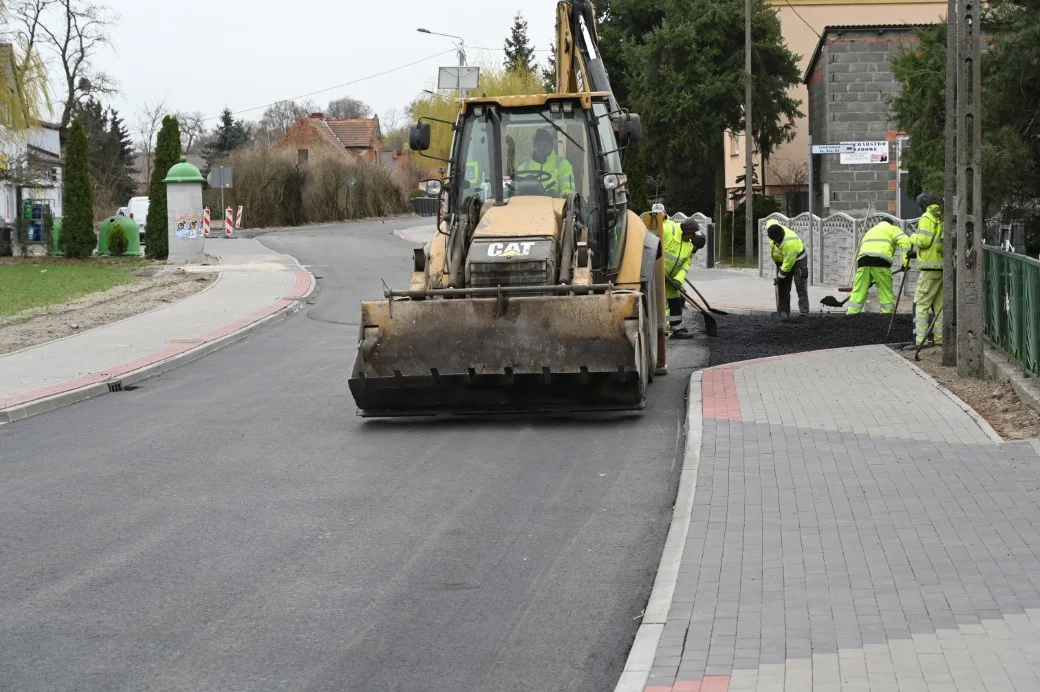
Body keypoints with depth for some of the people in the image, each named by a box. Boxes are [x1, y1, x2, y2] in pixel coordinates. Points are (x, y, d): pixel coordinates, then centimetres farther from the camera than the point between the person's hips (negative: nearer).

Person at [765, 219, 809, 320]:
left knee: (800, 287, -12)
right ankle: (784, 312, 5)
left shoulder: (789, 242, -38)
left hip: (797, 260, -7)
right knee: (783, 287, 3)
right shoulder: (772, 227, -19)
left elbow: (788, 262, -30)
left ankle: (804, 313, -15)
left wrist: (780, 277, -20)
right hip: (782, 261, 7)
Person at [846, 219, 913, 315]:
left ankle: (851, 313, -1)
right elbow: (904, 242, 1)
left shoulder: (870, 231, 38)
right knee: (886, 293, 2)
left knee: (858, 293, 4)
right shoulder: (892, 229, 21)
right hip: (880, 261, -4)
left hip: (863, 261, 5)